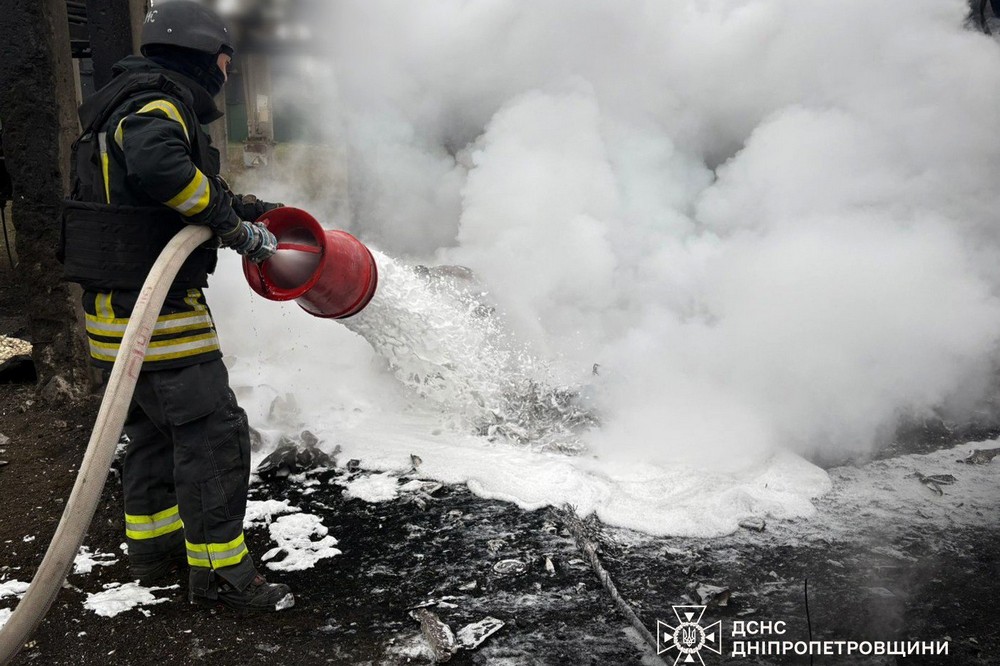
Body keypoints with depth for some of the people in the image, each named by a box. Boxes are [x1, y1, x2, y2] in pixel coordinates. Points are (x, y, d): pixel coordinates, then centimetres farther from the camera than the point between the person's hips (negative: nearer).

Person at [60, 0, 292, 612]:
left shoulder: (144, 103, 21)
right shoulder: (156, 104, -13)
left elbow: (201, 187, 32)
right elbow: (160, 166, -35)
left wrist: (253, 210, 27)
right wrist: (231, 222, -24)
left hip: (121, 307, 11)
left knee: (156, 425, 20)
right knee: (212, 429, -7)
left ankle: (152, 545, 33)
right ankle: (218, 568, 3)